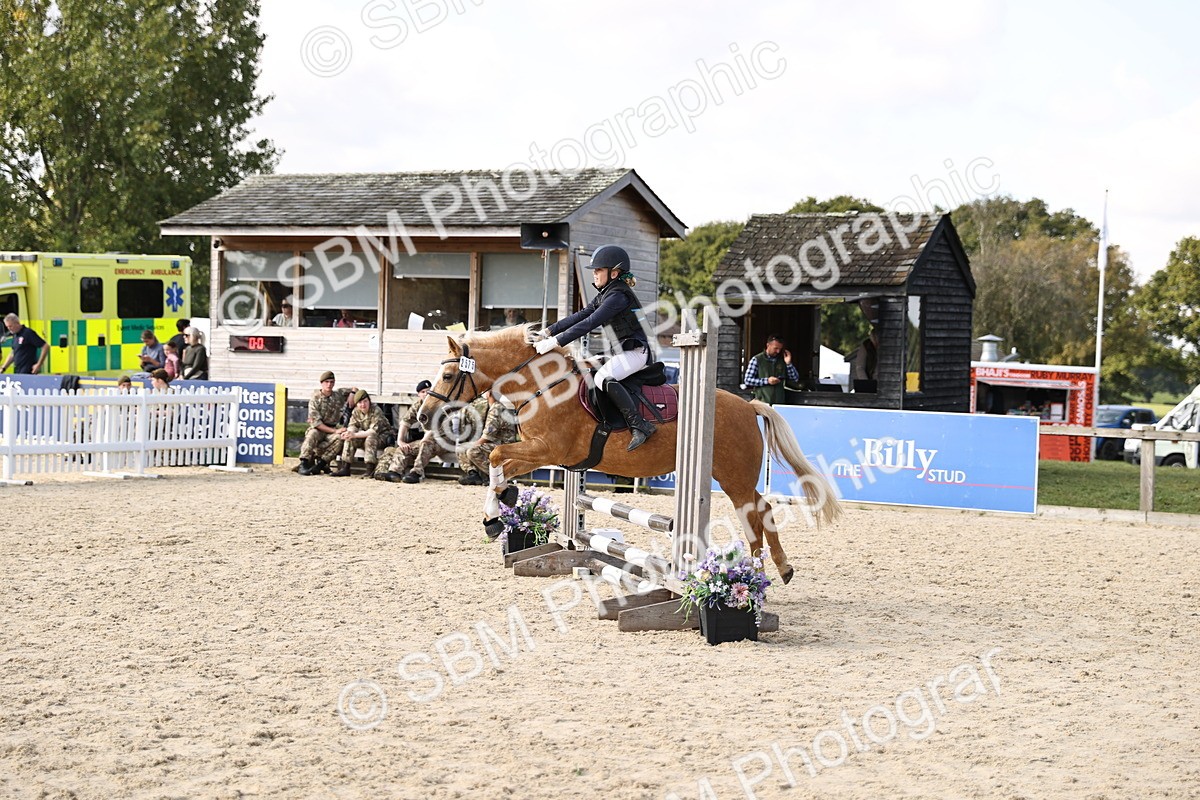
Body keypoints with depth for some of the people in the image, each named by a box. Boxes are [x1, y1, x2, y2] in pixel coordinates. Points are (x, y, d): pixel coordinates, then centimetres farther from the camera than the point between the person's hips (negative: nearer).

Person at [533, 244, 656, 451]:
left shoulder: (618, 296, -17)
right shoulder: (605, 295, 15)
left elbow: (589, 323, -24)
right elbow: (580, 316, 13)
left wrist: (556, 342, -26)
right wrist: (548, 332, 3)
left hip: (635, 352, -11)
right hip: (622, 353, 11)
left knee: (603, 377, -33)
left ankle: (639, 426, -34)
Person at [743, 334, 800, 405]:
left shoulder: (782, 361, 11)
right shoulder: (756, 360, 0)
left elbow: (795, 379, 11)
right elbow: (747, 380, -4)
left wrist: (789, 364, -3)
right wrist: (766, 381, -12)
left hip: (779, 402, 3)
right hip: (762, 401, -3)